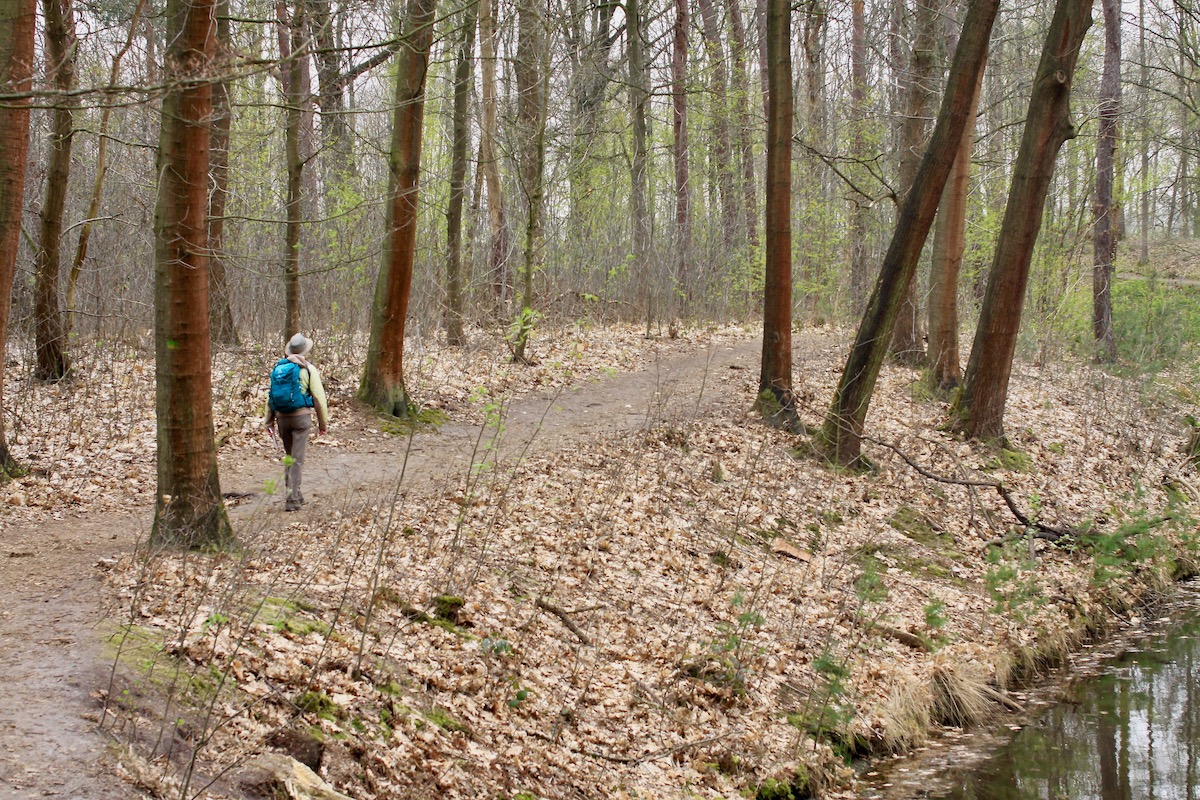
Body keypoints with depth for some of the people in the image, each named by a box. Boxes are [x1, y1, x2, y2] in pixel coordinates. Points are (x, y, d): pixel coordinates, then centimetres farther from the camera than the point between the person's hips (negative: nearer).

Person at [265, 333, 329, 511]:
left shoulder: (278, 367, 5)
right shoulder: (308, 369, -7)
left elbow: (271, 395, 9)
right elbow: (319, 398, -8)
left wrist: (269, 420, 16)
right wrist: (323, 422, 1)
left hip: (282, 416, 4)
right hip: (301, 416, -4)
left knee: (289, 456, 18)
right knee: (297, 459, -2)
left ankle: (294, 493, 20)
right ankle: (292, 499, -6)